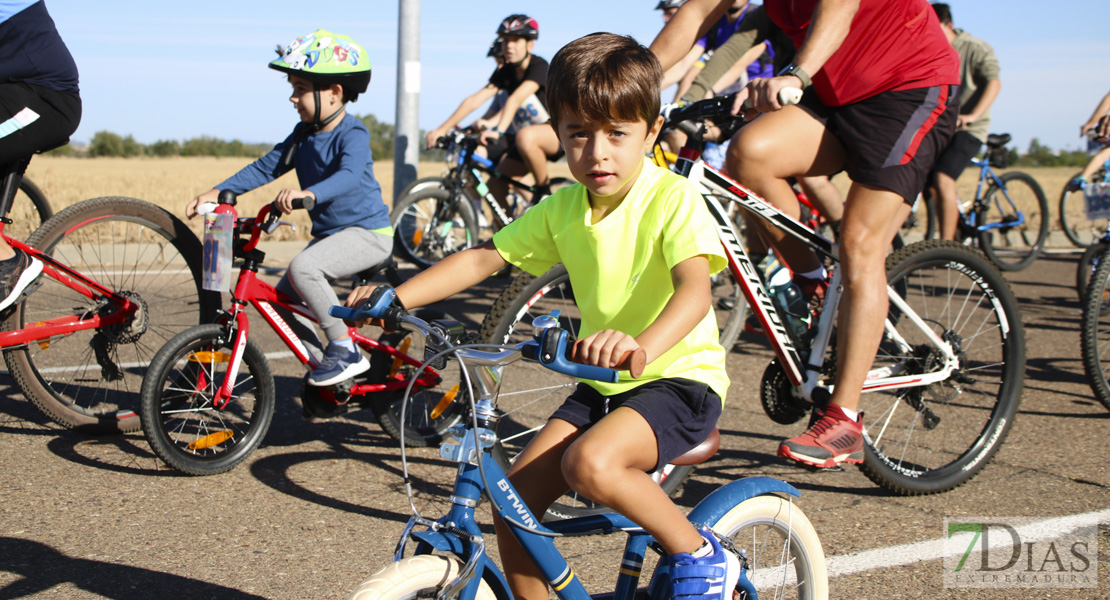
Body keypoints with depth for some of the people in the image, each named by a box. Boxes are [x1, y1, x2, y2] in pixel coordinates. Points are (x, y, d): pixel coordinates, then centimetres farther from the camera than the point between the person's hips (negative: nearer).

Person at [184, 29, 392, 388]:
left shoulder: (353, 134, -17)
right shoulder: (304, 134, 8)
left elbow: (349, 175, -36)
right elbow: (266, 167, 7)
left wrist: (307, 194, -55)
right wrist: (216, 193, -3)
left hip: (367, 232, -9)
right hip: (330, 233, 9)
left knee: (302, 267, -31)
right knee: (283, 300, 2)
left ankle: (345, 351, -20)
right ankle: (326, 372, 17)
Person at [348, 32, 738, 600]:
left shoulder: (672, 199, -16)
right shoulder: (562, 210, 3)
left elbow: (695, 289, -32)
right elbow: (483, 257, 7)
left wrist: (641, 344, -53)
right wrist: (394, 297, -5)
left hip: (680, 375, -7)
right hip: (603, 383, 7)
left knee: (590, 462, -32)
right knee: (513, 499, -5)